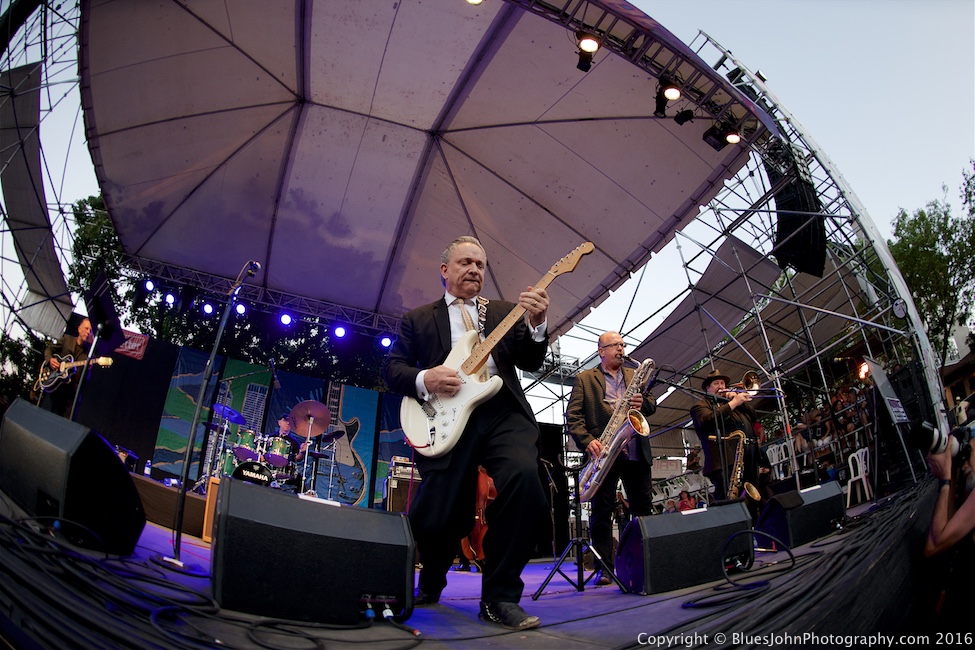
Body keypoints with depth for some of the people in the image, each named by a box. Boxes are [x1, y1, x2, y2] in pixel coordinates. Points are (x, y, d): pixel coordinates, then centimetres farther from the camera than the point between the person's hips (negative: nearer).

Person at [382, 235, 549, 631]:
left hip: (504, 413, 1)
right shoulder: (418, 319, 19)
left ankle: (500, 597, -10)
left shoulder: (505, 312, 22)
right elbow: (392, 368, 10)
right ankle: (431, 582, 31)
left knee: (524, 478, -29)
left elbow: (530, 362, 11)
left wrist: (536, 324, -9)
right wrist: (423, 379, -11)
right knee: (433, 520, -8)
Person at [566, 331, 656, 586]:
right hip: (604, 451, -3)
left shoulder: (634, 375, 21)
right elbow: (572, 416, -1)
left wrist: (643, 402, -9)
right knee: (602, 510, -2)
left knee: (644, 508, 6)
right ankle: (604, 568, 4)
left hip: (636, 452, 4)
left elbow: (652, 405, 15)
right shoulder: (584, 378, 8)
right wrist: (587, 441, -16)